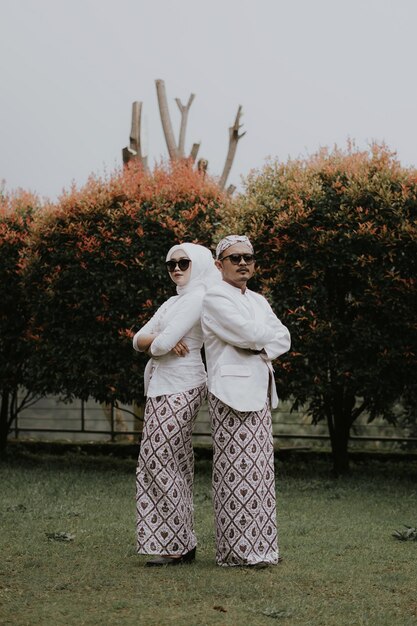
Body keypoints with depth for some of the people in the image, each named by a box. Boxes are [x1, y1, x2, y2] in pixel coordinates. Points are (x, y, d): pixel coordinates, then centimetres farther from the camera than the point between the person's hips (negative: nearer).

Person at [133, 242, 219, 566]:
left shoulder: (199, 298, -9)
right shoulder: (174, 302, 20)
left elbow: (162, 344, -18)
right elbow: (138, 340, 11)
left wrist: (159, 341, 4)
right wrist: (161, 340, -8)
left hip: (178, 389, -9)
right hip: (163, 387, 9)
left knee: (159, 462, -9)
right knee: (175, 465, 8)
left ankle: (178, 546, -5)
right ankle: (180, 544, 12)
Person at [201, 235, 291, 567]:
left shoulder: (258, 301, 21)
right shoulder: (215, 298, -4)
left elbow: (283, 339, 10)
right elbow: (250, 334, -16)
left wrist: (262, 349, -8)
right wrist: (271, 333, 4)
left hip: (259, 391, 8)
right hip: (232, 391, -8)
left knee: (260, 470, 7)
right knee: (237, 470, -9)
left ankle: (258, 545, 12)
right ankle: (238, 549, -6)